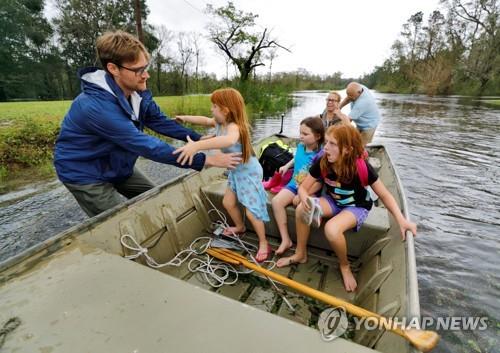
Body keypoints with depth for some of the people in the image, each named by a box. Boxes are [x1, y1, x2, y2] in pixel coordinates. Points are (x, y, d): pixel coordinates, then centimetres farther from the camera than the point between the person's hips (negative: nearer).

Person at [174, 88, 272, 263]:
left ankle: (264, 244, 16)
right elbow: (205, 120, 17)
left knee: (251, 211, -5)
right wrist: (184, 118, 22)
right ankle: (240, 227, 45)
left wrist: (197, 145, -68)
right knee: (228, 202, 18)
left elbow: (229, 140, -58)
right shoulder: (219, 122, -5)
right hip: (235, 171, 9)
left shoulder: (234, 126, -33)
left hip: (249, 172, -9)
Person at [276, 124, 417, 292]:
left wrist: (401, 220, -27)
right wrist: (305, 200, -37)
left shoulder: (361, 167, -28)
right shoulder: (322, 163, -20)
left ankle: (344, 266, 1)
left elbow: (385, 195, -16)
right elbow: (303, 187, -14)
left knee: (331, 229, -33)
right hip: (334, 201, 4)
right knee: (301, 210, -22)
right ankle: (300, 254, 2)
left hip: (357, 207, -4)